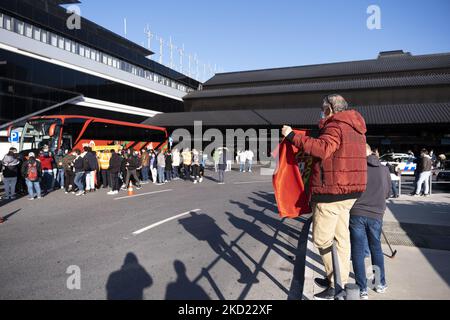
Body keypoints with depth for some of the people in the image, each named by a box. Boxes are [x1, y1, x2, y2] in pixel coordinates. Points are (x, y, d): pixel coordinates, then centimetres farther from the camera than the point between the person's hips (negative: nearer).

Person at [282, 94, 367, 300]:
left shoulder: (336, 125, -14)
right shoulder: (354, 127, 18)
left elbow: (322, 149, -32)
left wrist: (292, 136, -27)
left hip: (332, 191, -10)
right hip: (348, 191, 10)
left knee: (321, 238, -1)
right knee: (341, 237, 16)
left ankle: (336, 285, 7)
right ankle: (338, 281, 27)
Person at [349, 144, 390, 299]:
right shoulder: (384, 170, 3)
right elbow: (387, 193, 14)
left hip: (356, 214, -3)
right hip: (376, 215, 3)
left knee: (358, 251, 6)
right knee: (376, 248, 21)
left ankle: (362, 289, 9)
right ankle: (381, 283, 33)